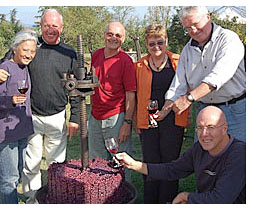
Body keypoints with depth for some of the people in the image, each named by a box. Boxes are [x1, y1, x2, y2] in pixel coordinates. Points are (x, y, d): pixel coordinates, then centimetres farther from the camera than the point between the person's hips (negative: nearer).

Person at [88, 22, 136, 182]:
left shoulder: (126, 61, -11)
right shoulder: (96, 55, 7)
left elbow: (130, 95, -12)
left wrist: (127, 123, -15)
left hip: (116, 118, -6)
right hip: (95, 117, 6)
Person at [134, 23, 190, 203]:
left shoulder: (178, 62, 4)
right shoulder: (140, 65, 8)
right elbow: (137, 95, 11)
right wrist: (136, 122, 9)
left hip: (173, 120, -1)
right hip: (148, 120, 1)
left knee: (169, 162, 4)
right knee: (150, 163, 5)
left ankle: (168, 201, 20)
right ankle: (150, 202, 20)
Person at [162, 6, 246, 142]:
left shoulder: (228, 38, -7)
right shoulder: (188, 49, 11)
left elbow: (220, 74, -23)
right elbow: (178, 85, 7)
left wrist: (189, 98, -30)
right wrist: (163, 113, -5)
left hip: (236, 111, -4)